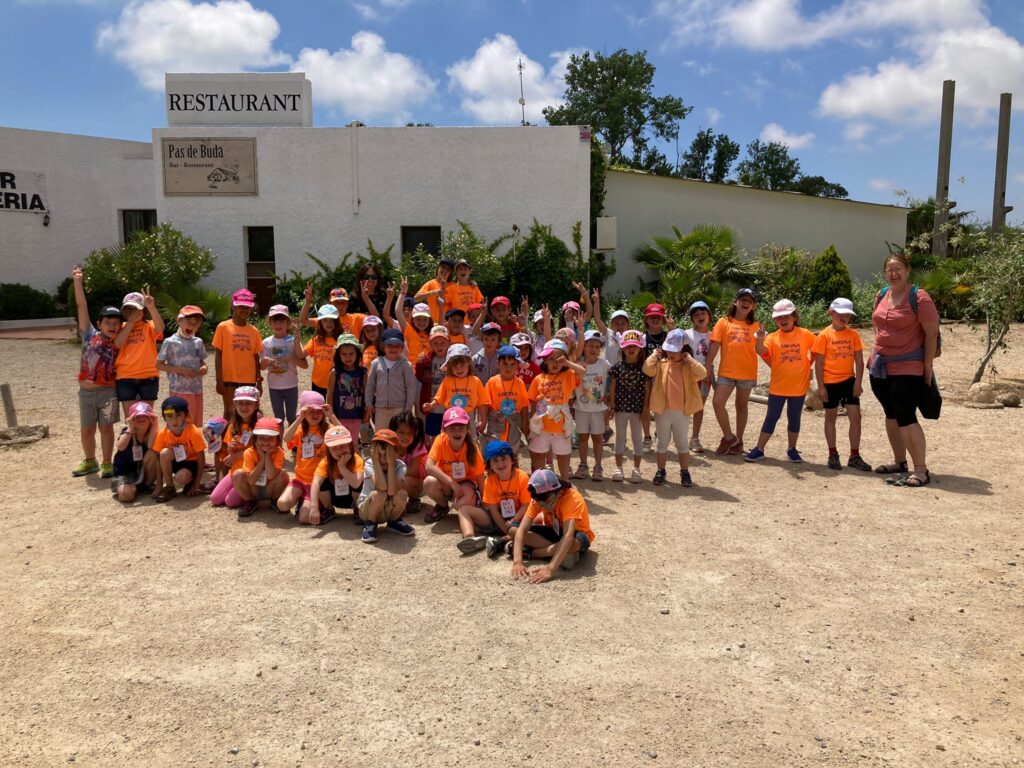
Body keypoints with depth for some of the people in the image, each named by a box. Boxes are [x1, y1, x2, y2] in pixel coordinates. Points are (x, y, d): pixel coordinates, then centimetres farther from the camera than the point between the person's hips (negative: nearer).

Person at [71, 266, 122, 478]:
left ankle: (107, 463, 14)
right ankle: (90, 462, 28)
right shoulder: (90, 335, 1)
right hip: (86, 391, 2)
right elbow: (82, 307, -3)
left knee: (106, 428, 3)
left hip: (108, 391, -2)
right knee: (87, 430, 11)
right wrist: (77, 282, -7)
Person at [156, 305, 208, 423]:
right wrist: (181, 370, -16)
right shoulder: (171, 342, -6)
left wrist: (203, 369, -7)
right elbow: (159, 365, -6)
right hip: (179, 391, -5)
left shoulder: (198, 342, 9)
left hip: (197, 390, 5)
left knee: (195, 424, 11)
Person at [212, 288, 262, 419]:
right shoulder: (223, 327, -3)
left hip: (249, 380, 3)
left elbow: (256, 357, 10)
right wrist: (219, 380, -7)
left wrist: (259, 381, 8)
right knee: (229, 412, 3)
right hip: (229, 379, -3)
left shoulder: (254, 331, 5)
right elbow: (218, 355, -3)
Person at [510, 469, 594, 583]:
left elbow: (568, 536, -46)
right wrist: (517, 561, -43)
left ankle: (530, 553, -22)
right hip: (555, 532, 4)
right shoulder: (538, 499, -20)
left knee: (575, 541, -43)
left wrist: (551, 569, -56)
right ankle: (563, 553, -21)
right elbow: (521, 530, -26)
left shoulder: (572, 498, -34)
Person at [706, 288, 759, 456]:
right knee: (717, 403, -12)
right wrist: (708, 365, -7)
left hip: (747, 373, 1)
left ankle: (738, 441, 22)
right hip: (726, 372, 0)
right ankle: (729, 437, 5)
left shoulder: (755, 326, 5)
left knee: (742, 406, 10)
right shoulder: (724, 322, 3)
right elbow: (715, 345, -1)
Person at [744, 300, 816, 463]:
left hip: (799, 386, 1)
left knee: (794, 418, 12)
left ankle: (792, 449, 26)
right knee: (771, 417, 5)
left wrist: (809, 364, 5)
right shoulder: (773, 337, -5)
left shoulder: (805, 334, -2)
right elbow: (762, 352, -20)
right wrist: (759, 339, -37)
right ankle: (759, 449, 11)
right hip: (778, 386, 0)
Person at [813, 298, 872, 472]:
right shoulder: (824, 335, -6)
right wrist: (821, 386, -9)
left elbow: (859, 360, 2)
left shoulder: (853, 334, 2)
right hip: (830, 382, -2)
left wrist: (858, 382, -6)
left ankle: (854, 456, 7)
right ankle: (833, 454, 19)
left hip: (849, 381, 3)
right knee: (831, 416, 9)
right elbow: (818, 363, -6)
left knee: (855, 416, -2)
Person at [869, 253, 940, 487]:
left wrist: (928, 366, -12)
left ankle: (921, 471, -3)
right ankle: (899, 461, 28)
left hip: (908, 369, -7)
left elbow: (932, 333, -11)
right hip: (880, 367, 7)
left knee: (906, 417, -10)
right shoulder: (881, 295, 9)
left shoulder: (918, 297, -11)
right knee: (891, 415, 15)